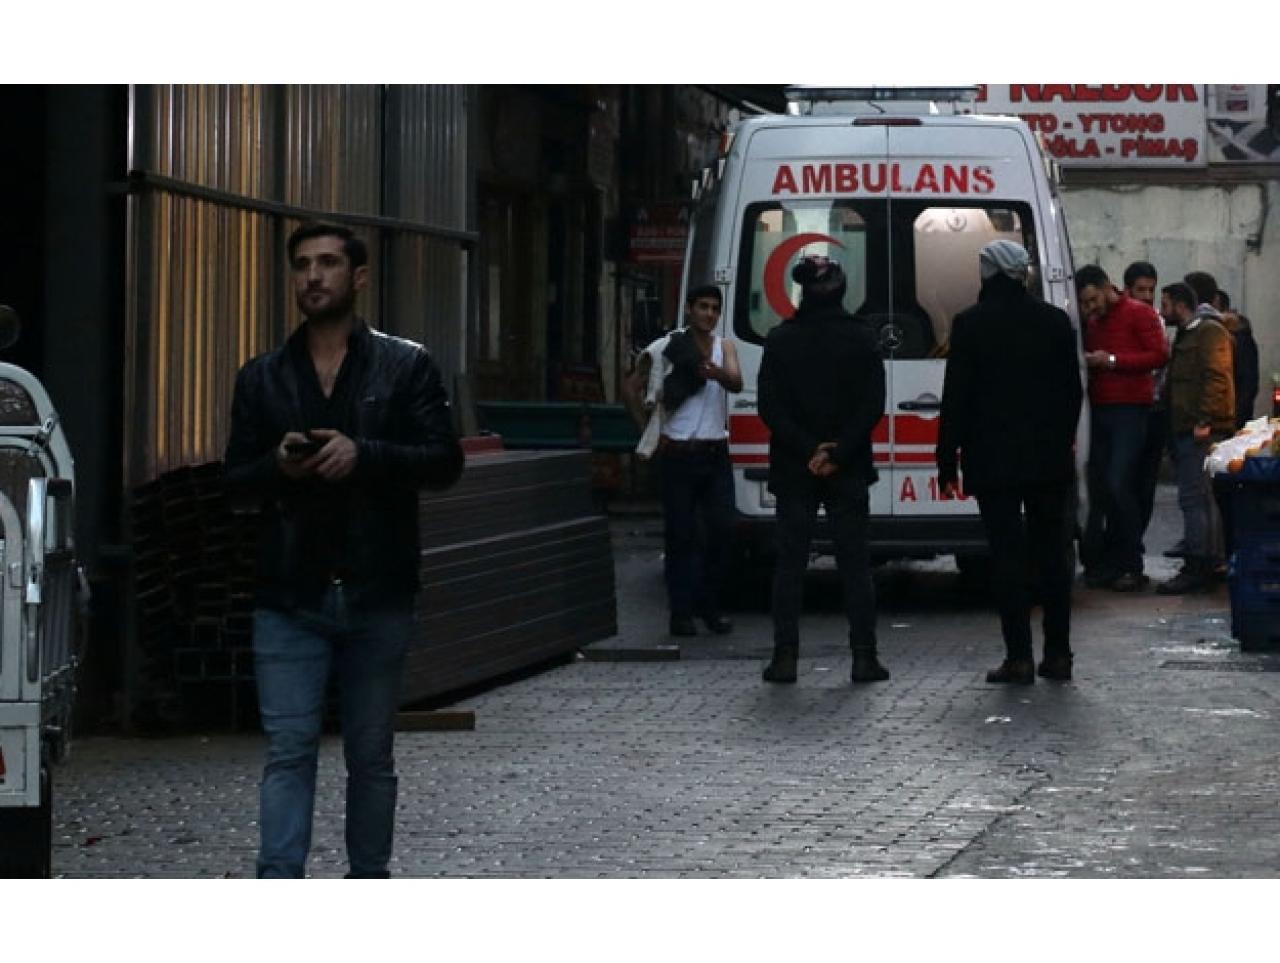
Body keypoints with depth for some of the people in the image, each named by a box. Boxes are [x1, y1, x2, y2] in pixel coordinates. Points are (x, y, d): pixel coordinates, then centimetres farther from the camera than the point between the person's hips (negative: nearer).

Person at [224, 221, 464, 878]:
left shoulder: (405, 367, 4)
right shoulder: (262, 378, 11)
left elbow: (444, 461, -3)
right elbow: (236, 480, 12)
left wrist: (364, 455, -18)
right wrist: (278, 467, -11)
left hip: (376, 595, -1)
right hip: (290, 596, 1)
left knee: (371, 755, 8)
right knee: (289, 749, -7)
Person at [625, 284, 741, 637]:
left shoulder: (724, 347, 8)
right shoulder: (667, 347, 0)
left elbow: (736, 382, -12)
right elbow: (632, 386, 9)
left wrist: (716, 373, -33)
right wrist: (647, 421, 1)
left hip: (715, 453, 3)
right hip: (677, 454, -3)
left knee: (722, 530, -1)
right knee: (681, 535, -1)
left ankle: (710, 605, 11)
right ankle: (681, 611, 2)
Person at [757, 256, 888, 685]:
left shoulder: (780, 340, -2)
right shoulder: (861, 337, -3)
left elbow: (770, 407, -7)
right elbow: (873, 404, -8)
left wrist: (809, 450, -9)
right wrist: (837, 453, -10)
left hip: (794, 471, 0)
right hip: (849, 472, 0)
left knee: (789, 562, 5)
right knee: (854, 562, 5)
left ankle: (785, 657, 0)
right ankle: (864, 657, 1)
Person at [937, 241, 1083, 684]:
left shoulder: (971, 324, -8)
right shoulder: (1054, 320, 4)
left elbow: (956, 397, -7)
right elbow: (1073, 390, 9)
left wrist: (948, 462, -2)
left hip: (994, 459, -4)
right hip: (1049, 459, 4)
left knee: (1007, 553, -2)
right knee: (1052, 553, 10)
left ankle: (1019, 657, -5)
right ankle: (1057, 654, 12)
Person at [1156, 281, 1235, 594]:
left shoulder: (1209, 332, -9)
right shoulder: (1186, 335, 24)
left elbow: (1217, 378, -19)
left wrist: (1205, 420, -24)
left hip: (1202, 430, -11)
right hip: (1186, 428, 11)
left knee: (1193, 498, -14)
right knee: (1195, 498, 12)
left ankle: (1197, 568, -16)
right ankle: (1199, 564, 17)